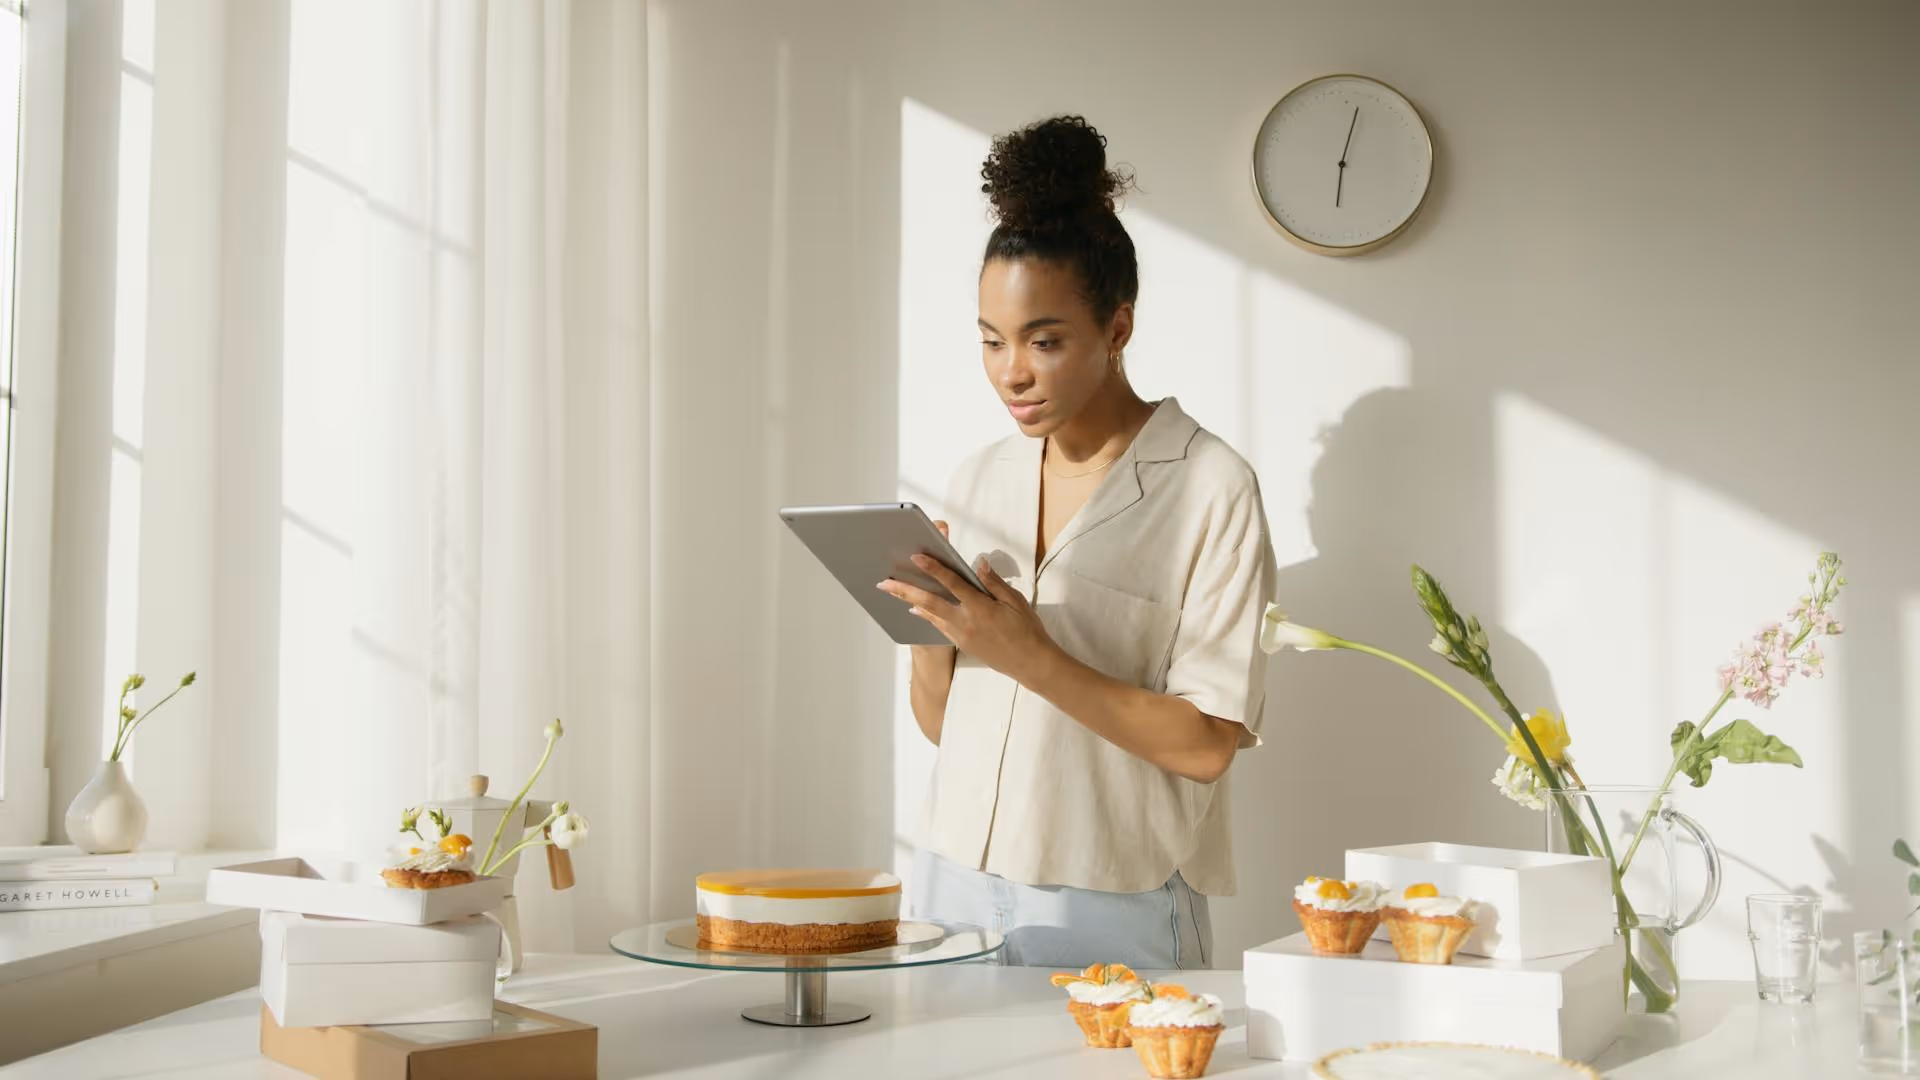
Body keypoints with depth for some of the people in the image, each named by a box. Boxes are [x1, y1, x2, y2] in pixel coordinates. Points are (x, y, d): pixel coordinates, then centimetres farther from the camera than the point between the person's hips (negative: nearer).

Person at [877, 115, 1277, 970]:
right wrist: (926, 621, -7)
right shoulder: (978, 481, 8)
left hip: (1109, 919, -4)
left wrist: (1029, 656, -22)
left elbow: (1206, 743, -15)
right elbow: (939, 720, 12)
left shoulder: (1209, 488, -10)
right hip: (956, 888, 5)